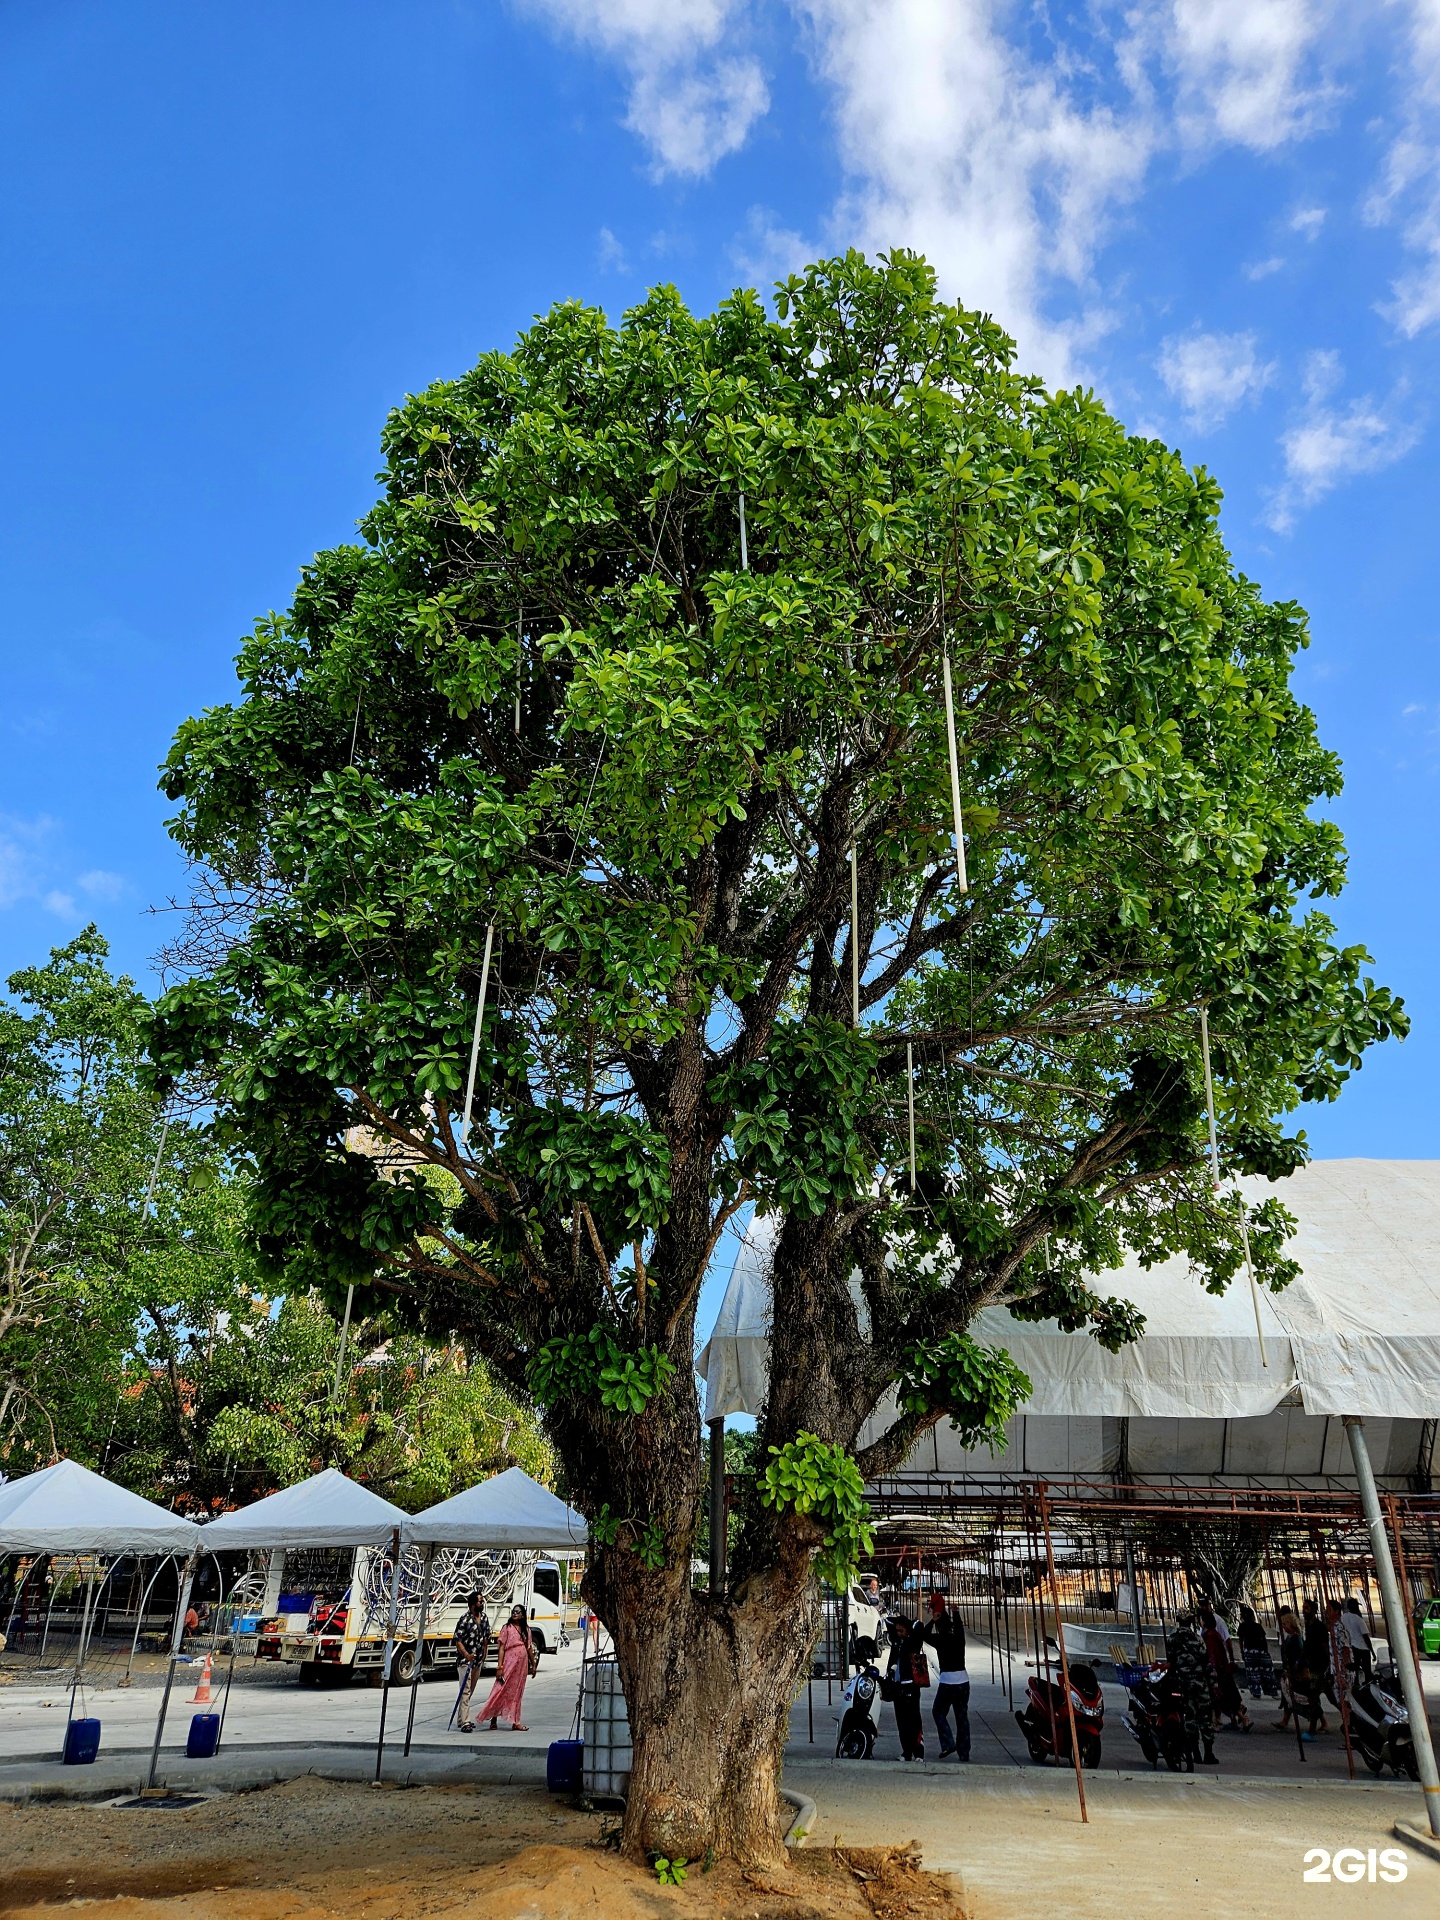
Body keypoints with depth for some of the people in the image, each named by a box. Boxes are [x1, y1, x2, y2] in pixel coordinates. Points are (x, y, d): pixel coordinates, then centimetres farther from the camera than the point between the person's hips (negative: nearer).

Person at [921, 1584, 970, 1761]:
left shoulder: (940, 1641, -8)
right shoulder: (959, 1638, 3)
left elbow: (923, 1634, 7)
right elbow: (959, 1626, 23)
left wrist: (933, 1620, 10)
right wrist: (955, 1612, 28)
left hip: (947, 1682, -5)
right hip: (963, 1681, 5)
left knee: (938, 1713, 13)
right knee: (962, 1717, 12)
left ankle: (948, 1743, -1)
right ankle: (963, 1752, 12)